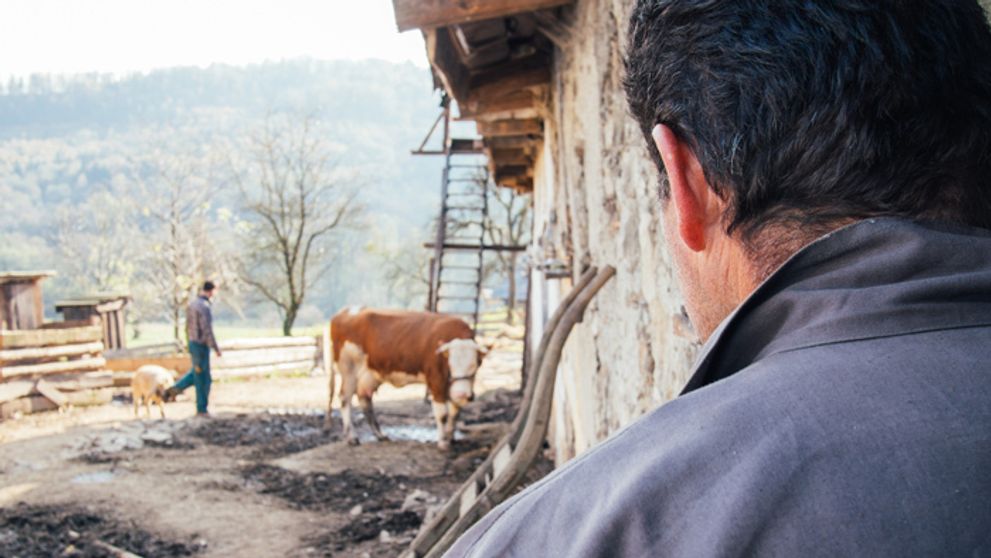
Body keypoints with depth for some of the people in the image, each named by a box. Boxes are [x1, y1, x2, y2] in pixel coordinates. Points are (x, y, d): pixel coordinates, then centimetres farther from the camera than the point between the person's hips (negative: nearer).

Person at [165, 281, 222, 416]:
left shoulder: (192, 304, 7)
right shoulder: (204, 306, -22)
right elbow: (207, 330, -24)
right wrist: (216, 348, -17)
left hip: (193, 344, 9)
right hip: (201, 346, -9)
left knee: (196, 373, 24)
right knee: (203, 379, 3)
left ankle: (173, 390, 19)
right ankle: (202, 409, 12)